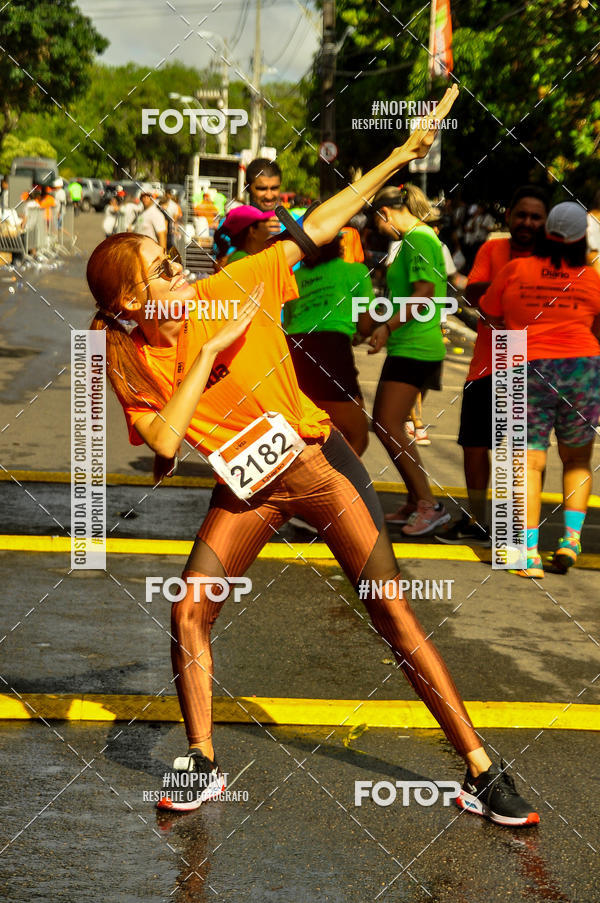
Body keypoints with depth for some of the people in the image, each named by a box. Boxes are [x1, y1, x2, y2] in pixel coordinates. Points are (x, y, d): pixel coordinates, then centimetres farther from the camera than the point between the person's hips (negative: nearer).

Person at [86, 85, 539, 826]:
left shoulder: (231, 289, -12)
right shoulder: (128, 358, -8)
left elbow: (318, 227, -6)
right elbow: (164, 440, -21)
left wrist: (398, 157, -6)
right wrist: (210, 351, -23)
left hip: (314, 460, -2)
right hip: (245, 487, 2)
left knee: (392, 611, -5)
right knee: (189, 611, -10)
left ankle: (480, 773, -2)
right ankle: (202, 766, 11)